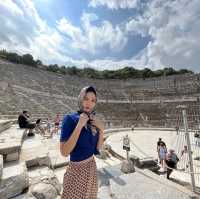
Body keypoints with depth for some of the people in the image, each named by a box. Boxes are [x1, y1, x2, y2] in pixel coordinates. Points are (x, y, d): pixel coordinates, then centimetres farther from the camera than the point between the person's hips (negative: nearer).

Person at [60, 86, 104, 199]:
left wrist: (101, 129, -16)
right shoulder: (70, 119, -20)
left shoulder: (93, 121, -6)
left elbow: (98, 148, -2)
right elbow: (64, 152, -26)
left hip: (92, 166, 6)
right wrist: (79, 125, -31)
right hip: (77, 169, -5)